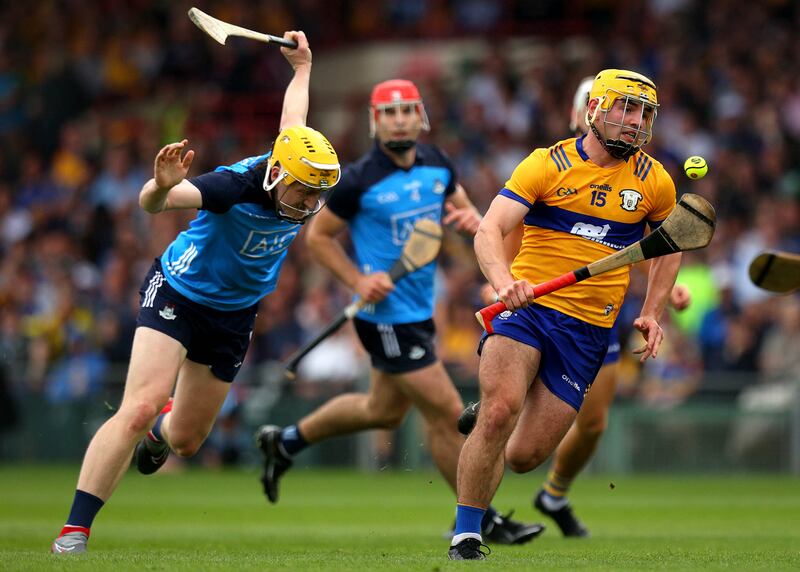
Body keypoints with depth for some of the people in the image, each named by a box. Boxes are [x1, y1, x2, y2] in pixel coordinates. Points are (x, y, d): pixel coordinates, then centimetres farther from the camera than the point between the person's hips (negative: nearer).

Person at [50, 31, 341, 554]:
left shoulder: (304, 178, -12)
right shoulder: (235, 184, -31)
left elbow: (292, 121, 11)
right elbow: (152, 203, -46)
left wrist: (303, 67, 27)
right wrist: (163, 186, -69)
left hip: (235, 315, 6)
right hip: (178, 293, -6)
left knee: (187, 440, 13)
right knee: (140, 409, -24)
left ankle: (161, 431, 53)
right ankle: (74, 532, -22)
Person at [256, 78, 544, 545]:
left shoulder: (436, 165, 2)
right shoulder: (360, 180, -16)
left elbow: (462, 208, 18)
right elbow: (319, 235, -5)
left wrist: (470, 218, -7)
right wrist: (358, 279, -18)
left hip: (420, 309, 8)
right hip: (387, 315, -8)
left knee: (384, 411, 23)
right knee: (447, 412, -7)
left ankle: (286, 442, 41)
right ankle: (480, 520, 6)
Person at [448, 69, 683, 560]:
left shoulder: (655, 182, 8)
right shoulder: (549, 164, -3)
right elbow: (489, 230, -12)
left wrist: (652, 314, 14)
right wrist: (503, 281, -32)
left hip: (589, 330, 3)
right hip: (526, 305, -3)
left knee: (524, 457, -3)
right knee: (501, 410, -28)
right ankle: (466, 537, -15)